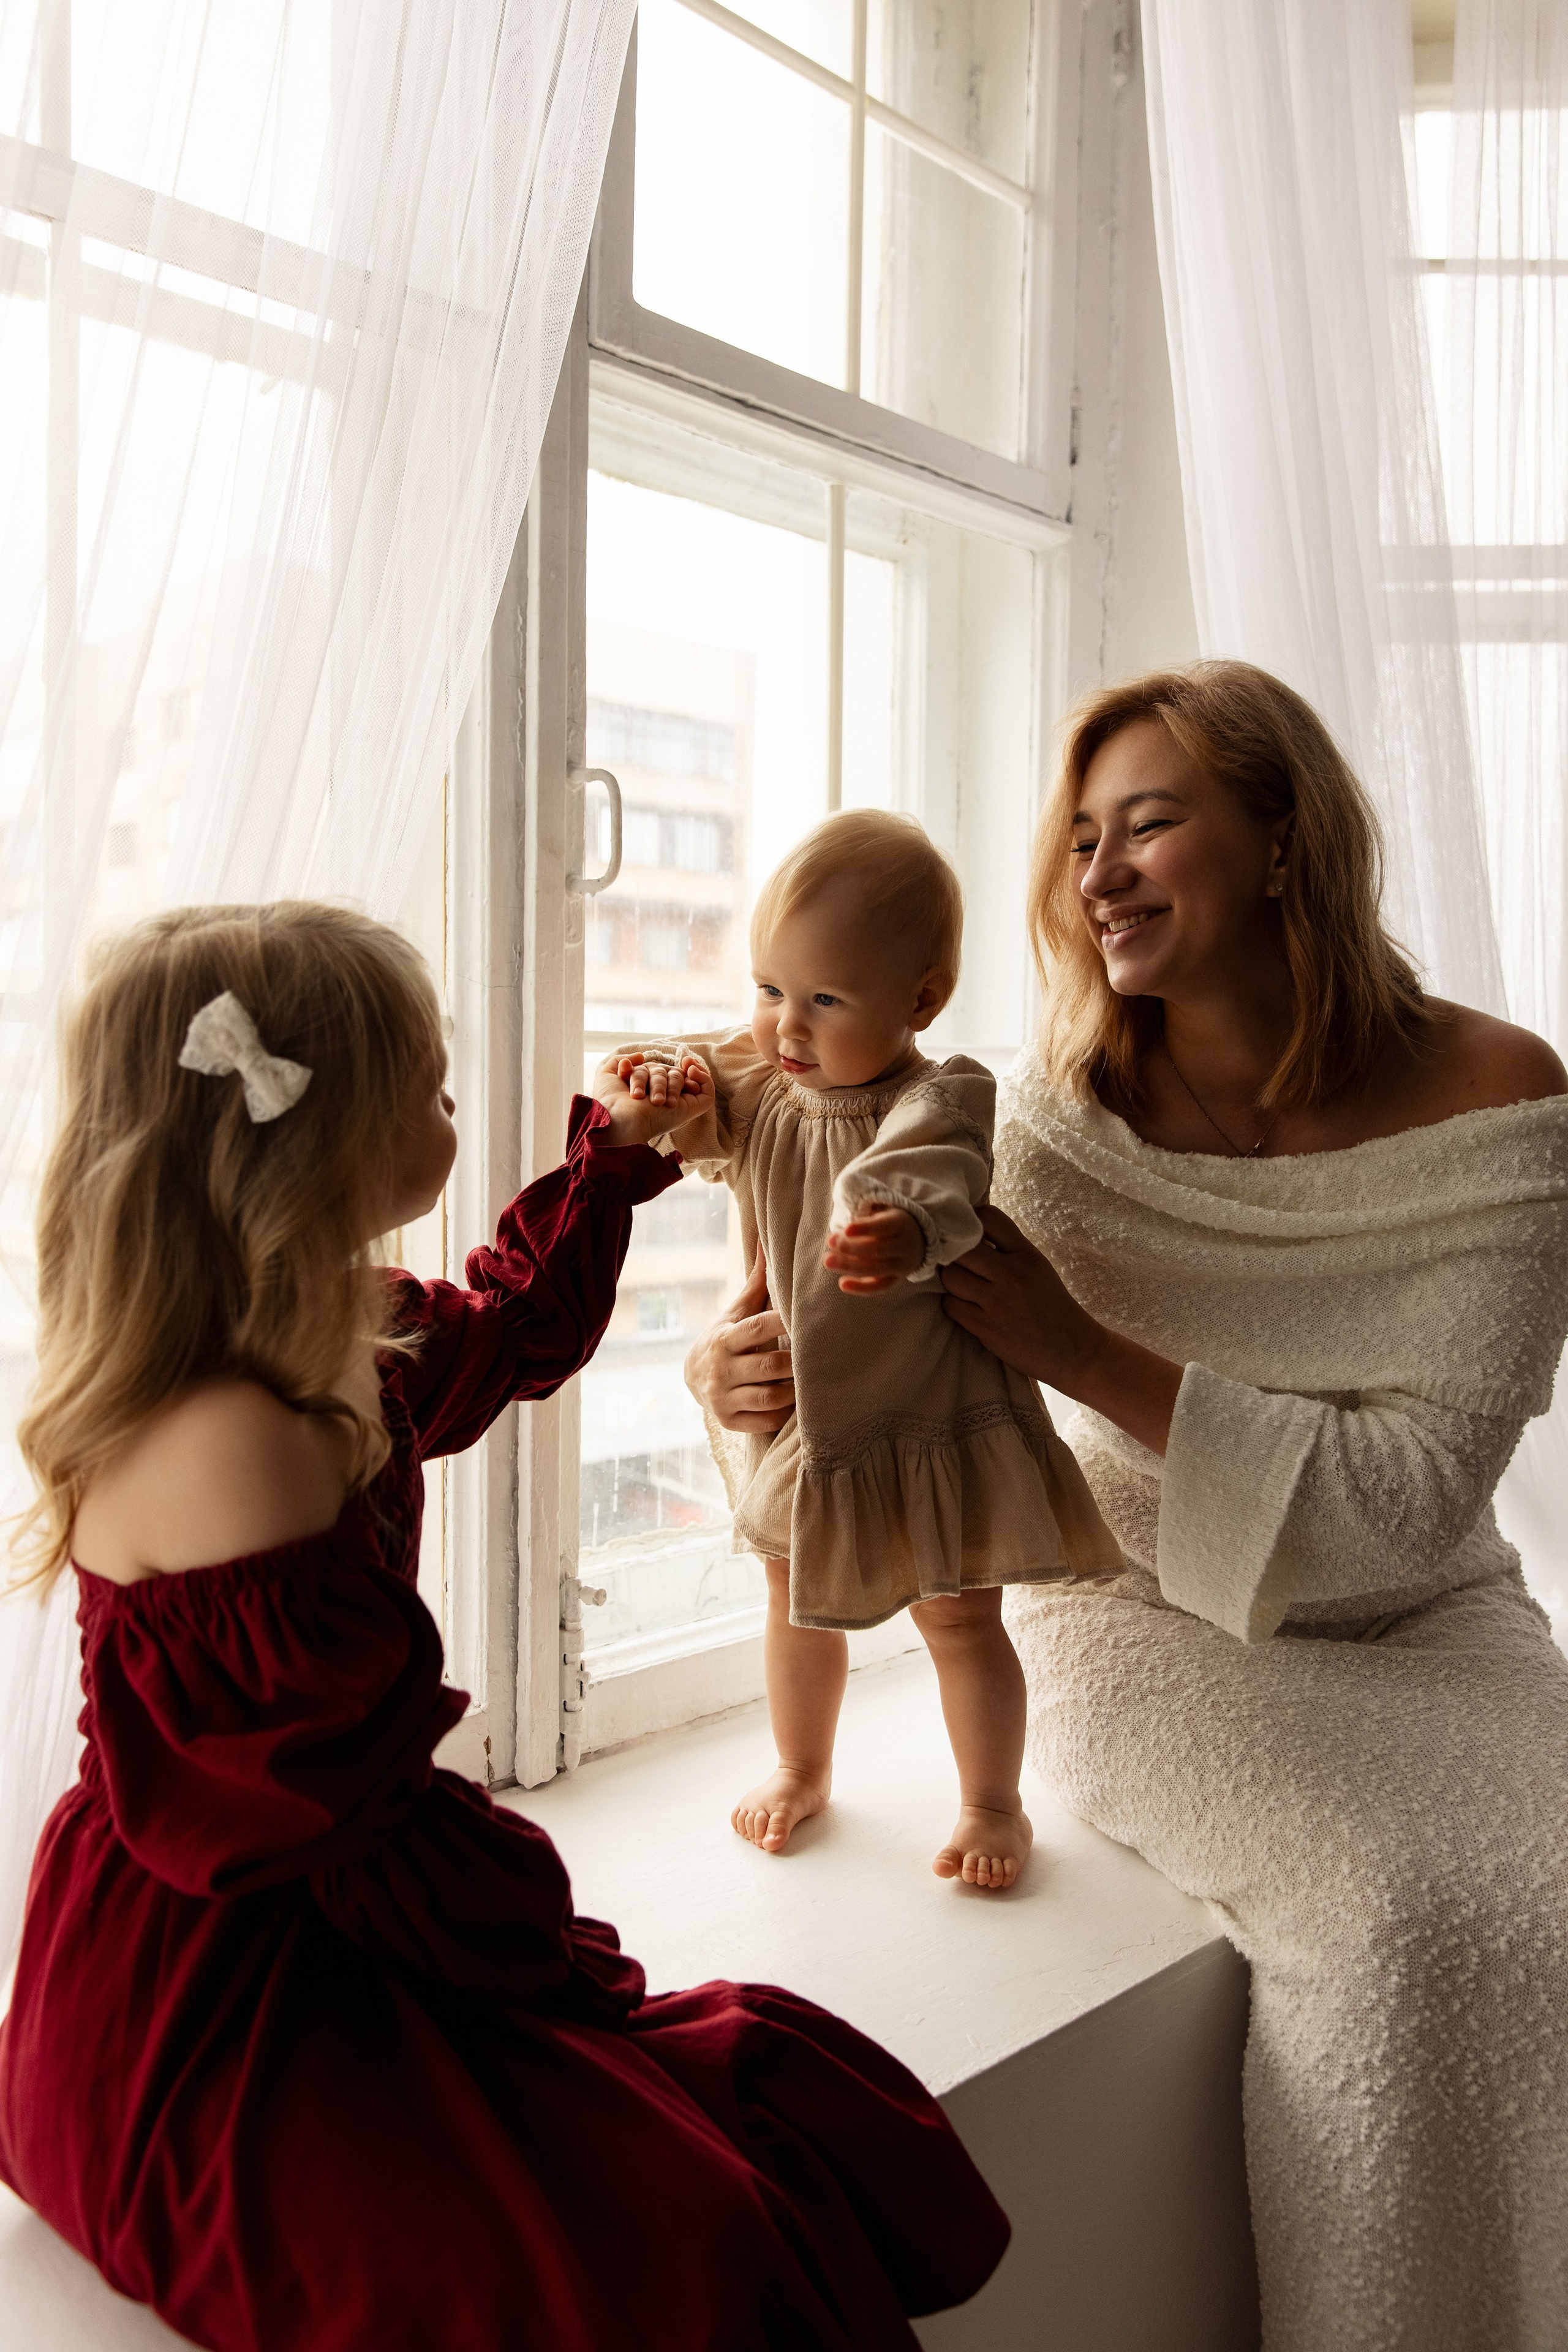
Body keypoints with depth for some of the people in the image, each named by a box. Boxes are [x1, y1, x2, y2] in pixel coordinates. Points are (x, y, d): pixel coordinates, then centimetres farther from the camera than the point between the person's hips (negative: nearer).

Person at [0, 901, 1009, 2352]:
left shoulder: (342, 1353, 3)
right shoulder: (237, 1446, -28)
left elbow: (509, 1334, 26)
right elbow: (350, 1810, -22)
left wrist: (618, 1151, 27)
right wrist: (571, 1965, -10)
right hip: (213, 2028, -10)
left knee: (782, 2089, 2)